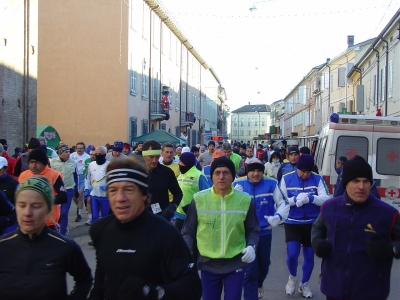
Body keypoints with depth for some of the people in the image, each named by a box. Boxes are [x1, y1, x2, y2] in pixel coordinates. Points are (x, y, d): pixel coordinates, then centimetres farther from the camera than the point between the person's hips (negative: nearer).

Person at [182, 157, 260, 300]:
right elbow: (188, 231, 3)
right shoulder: (199, 199, -7)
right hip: (208, 264, 0)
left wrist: (251, 246, -11)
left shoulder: (245, 200, -5)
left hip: (235, 264, 0)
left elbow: (253, 229, 7)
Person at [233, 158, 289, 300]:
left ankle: (258, 285, 55)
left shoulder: (271, 184, -6)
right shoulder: (238, 184, -9)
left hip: (265, 232, 3)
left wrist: (278, 216, -17)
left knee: (264, 264, 24)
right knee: (249, 269, -6)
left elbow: (283, 204, 2)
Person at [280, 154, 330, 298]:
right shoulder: (286, 179, -5)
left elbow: (326, 199, -14)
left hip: (312, 224, 2)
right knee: (292, 254, -11)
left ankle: (304, 284, 33)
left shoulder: (318, 179, -4)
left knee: (309, 256, 11)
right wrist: (295, 199, -26)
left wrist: (310, 197, -32)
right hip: (292, 223, -1)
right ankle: (292, 277, 21)